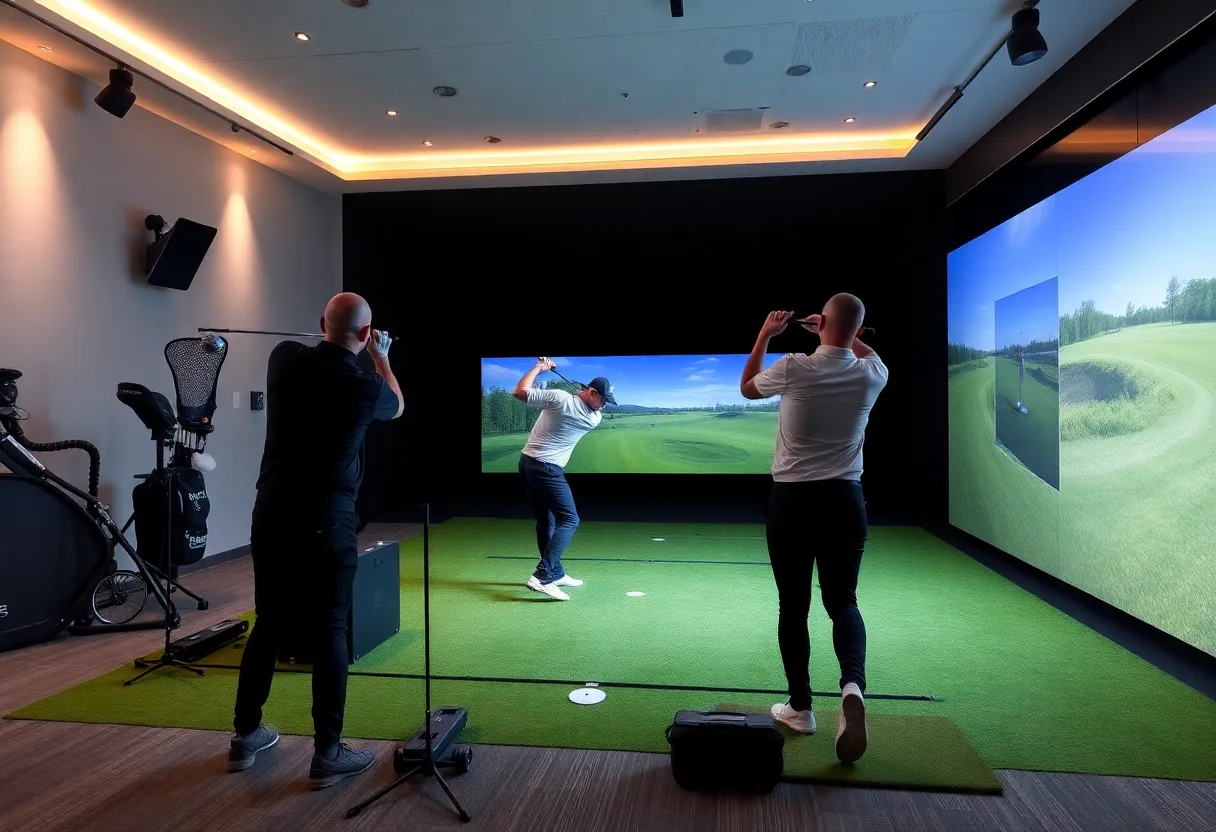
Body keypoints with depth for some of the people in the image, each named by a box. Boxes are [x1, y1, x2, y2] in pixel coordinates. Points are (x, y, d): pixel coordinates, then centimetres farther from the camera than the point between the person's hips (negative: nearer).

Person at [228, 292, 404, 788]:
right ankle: (327, 754, 10)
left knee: (270, 624, 16)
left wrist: (330, 339, 40)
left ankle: (245, 738, 28)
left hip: (272, 513, 5)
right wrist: (381, 357, 29)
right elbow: (396, 408, 15)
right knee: (328, 632, 4)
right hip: (326, 522, -5)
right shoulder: (365, 385, -9)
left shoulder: (285, 359, 0)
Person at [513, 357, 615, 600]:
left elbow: (520, 392, -5)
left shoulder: (558, 397, -7)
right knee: (569, 520, -5)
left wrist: (538, 368, 6)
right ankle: (542, 576, -19)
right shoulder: (593, 419, -8)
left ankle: (555, 573, 24)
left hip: (527, 463, 6)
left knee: (546, 521, 16)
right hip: (547, 469, -6)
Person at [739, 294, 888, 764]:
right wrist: (841, 335, 23)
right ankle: (853, 685, -13)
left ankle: (800, 707, 17)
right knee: (842, 601, 12)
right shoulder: (871, 375, -3)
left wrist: (764, 336, 16)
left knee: (793, 606, 10)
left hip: (792, 500, -2)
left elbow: (747, 388, 10)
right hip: (844, 500, 2)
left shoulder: (793, 369, -11)